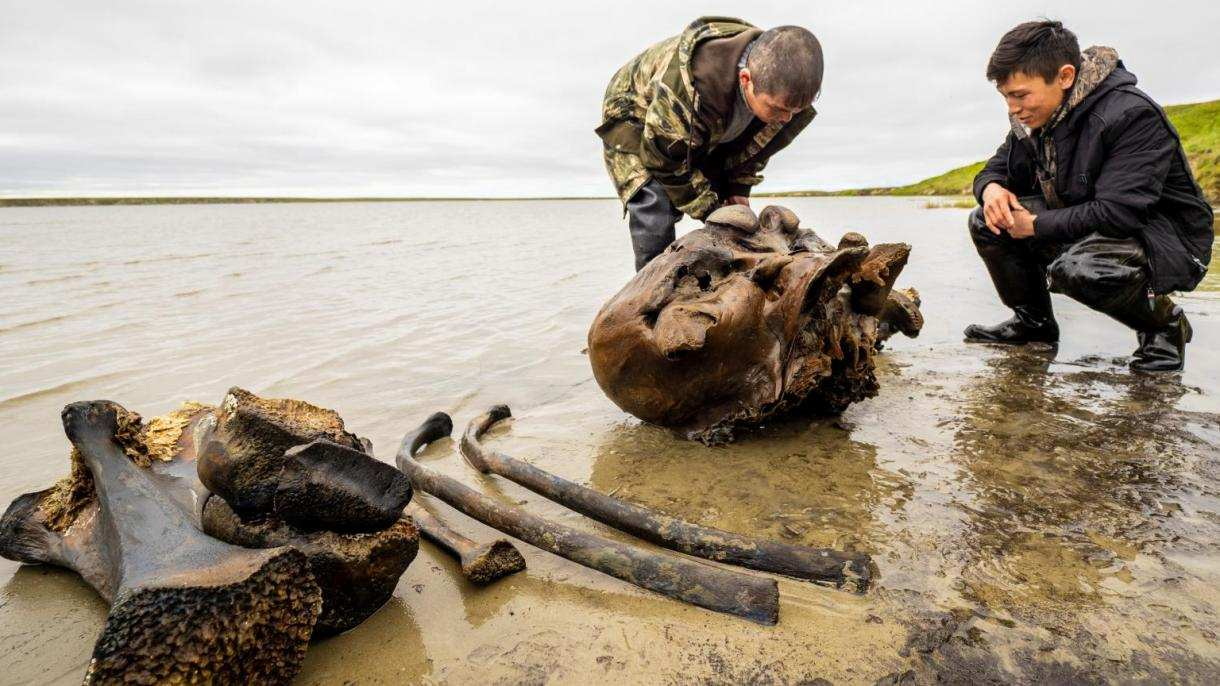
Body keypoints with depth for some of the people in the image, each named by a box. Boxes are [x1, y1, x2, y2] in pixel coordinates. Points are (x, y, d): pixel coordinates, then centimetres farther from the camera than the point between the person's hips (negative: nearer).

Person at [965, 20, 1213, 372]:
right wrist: (991, 188, -16)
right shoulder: (1033, 118, -2)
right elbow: (997, 168, 10)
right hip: (1083, 230, 8)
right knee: (986, 222, -6)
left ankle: (1164, 322, -6)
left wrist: (1036, 225, -26)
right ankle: (1034, 321, 10)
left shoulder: (1132, 116, -25)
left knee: (1076, 269, -39)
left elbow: (1119, 213, -33)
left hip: (1166, 240, -7)